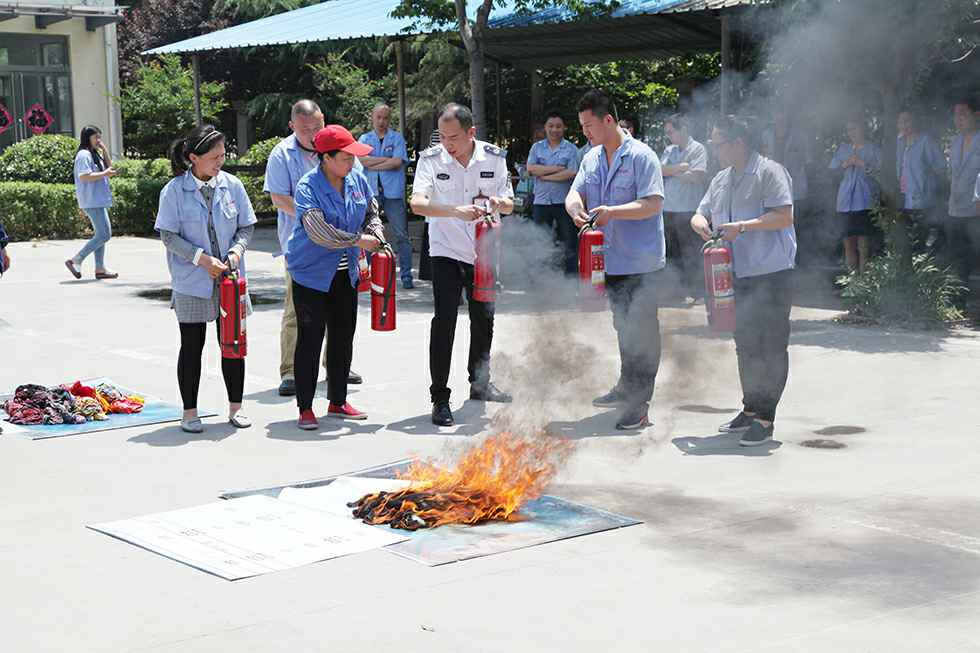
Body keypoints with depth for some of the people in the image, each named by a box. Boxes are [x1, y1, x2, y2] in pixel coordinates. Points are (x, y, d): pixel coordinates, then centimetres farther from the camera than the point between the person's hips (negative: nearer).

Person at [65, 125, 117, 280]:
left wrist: (105, 151, 7)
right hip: (92, 201, -11)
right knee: (104, 235, -11)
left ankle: (100, 268, 17)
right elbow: (84, 176, -23)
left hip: (98, 200, 11)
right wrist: (104, 174, -18)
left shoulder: (95, 154, 17)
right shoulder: (84, 155, -13)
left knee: (101, 234, 13)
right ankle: (75, 260, -8)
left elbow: (109, 167, 18)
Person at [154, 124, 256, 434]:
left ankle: (235, 407, 21)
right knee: (192, 346, 5)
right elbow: (168, 235, -8)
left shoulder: (232, 185, 1)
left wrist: (236, 251, -11)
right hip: (191, 281, -3)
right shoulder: (174, 191, -8)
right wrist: (201, 258, -17)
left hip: (230, 278, 3)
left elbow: (246, 226, 8)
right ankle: (189, 412, 15)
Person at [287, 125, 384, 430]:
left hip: (346, 273, 6)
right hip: (312, 273, -6)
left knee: (343, 338, 12)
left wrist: (376, 238, -4)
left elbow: (371, 214, 15)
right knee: (310, 340, -2)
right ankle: (305, 408, 6)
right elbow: (319, 231, -29)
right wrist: (357, 240, -23)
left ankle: (337, 402, 25)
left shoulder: (357, 180, 0)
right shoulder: (308, 186, -19)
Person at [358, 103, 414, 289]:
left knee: (401, 235, -4)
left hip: (393, 192, -2)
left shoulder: (397, 138, 7)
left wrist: (372, 164, -4)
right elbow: (363, 160, -5)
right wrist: (387, 159, -8)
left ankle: (406, 275, -1)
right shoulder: (364, 138, 12)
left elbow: (398, 162, -7)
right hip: (370, 192, 2)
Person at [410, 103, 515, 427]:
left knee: (484, 318, 15)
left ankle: (480, 383, 35)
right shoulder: (431, 159, -13)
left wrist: (498, 202, -21)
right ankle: (440, 398, -7)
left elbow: (509, 206, 3)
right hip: (446, 251, -4)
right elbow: (417, 203, -26)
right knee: (445, 320, -12)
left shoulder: (494, 157, -5)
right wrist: (457, 211, -40)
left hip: (483, 252, 4)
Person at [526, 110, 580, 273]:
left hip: (564, 201, -3)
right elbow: (530, 168, -7)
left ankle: (570, 273, 7)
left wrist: (544, 175, -8)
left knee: (569, 241, 0)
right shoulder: (537, 147, 9)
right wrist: (557, 168, -11)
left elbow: (571, 173, -12)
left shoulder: (571, 149, 1)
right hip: (541, 201, 3)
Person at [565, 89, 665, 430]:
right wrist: (576, 208, -18)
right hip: (610, 259, 7)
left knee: (642, 331, -2)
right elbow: (575, 193, 6)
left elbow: (653, 204, -19)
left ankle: (640, 403, 2)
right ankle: (626, 387, 35)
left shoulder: (641, 156, -13)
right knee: (623, 326, 20)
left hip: (641, 262, -7)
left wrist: (613, 212, -29)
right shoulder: (591, 159, 10)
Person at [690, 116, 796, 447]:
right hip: (737, 276, 8)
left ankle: (765, 418, 0)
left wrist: (743, 226, -22)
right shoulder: (721, 180, 17)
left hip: (771, 274, -8)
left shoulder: (769, 172, -8)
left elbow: (784, 216, -16)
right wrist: (699, 222, -2)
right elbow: (701, 213, 22)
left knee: (772, 346, -3)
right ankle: (750, 409, 25)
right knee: (745, 345, 15)